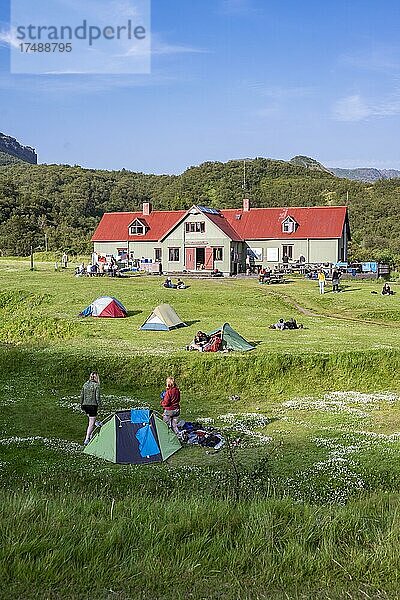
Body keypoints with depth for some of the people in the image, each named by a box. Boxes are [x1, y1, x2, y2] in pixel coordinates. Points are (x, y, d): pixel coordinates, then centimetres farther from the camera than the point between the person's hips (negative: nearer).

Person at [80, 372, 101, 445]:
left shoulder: (85, 384, 6)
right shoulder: (96, 385, -10)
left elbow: (81, 395, 9)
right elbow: (97, 397, -13)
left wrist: (81, 405, 19)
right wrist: (99, 405, -1)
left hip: (85, 405, 6)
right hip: (93, 405, -6)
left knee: (90, 420, 27)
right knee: (91, 423, -2)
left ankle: (90, 435, 32)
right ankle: (87, 439, -9)